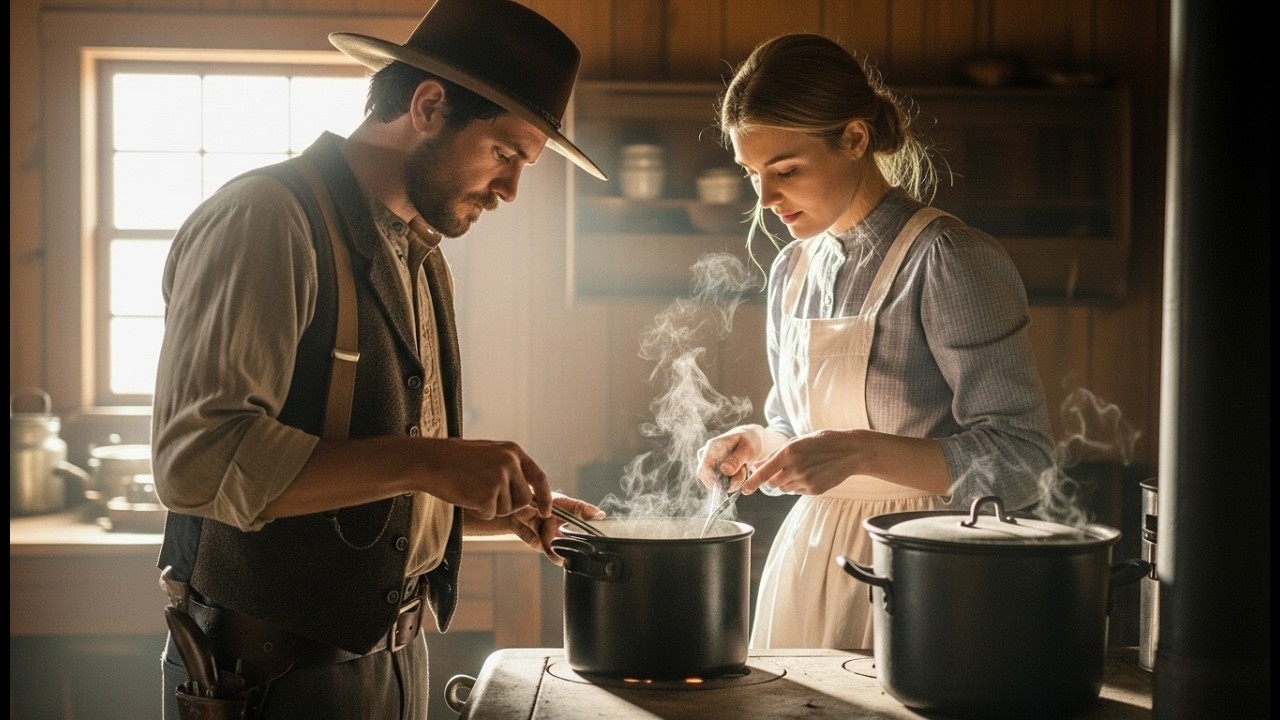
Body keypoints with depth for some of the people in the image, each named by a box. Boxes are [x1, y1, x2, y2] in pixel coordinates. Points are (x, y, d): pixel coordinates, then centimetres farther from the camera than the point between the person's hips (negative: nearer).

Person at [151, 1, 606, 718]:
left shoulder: (422, 257, 14)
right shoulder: (267, 220, -14)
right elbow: (199, 459, -25)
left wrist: (501, 508, 7)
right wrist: (423, 462, -28)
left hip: (395, 659, 8)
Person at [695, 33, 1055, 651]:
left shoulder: (948, 262, -14)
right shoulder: (792, 269, 8)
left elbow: (1018, 458, -17)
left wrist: (859, 451, -26)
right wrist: (759, 444, -2)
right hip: (809, 551, 6)